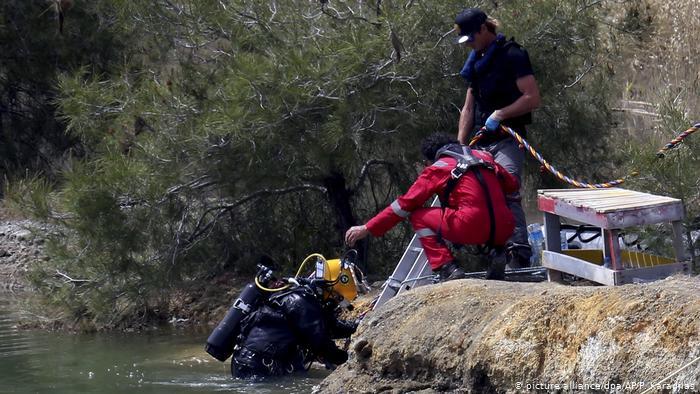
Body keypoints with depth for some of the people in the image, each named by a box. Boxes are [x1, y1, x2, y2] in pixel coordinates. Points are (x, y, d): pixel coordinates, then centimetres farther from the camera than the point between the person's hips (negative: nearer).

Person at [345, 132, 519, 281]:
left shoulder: (437, 168, 12)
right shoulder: (483, 156, 24)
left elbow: (405, 204, 10)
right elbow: (512, 185, 28)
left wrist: (367, 228, 15)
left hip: (472, 229, -5)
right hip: (504, 232, 5)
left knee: (419, 216, 14)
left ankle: (447, 269, -2)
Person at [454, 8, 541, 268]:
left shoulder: (511, 55, -7)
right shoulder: (476, 61, 18)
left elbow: (533, 98, -14)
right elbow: (469, 108, 21)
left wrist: (499, 114, -19)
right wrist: (459, 147, 13)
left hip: (507, 140, -8)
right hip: (481, 141, 8)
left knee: (506, 194, -23)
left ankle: (520, 254, -30)